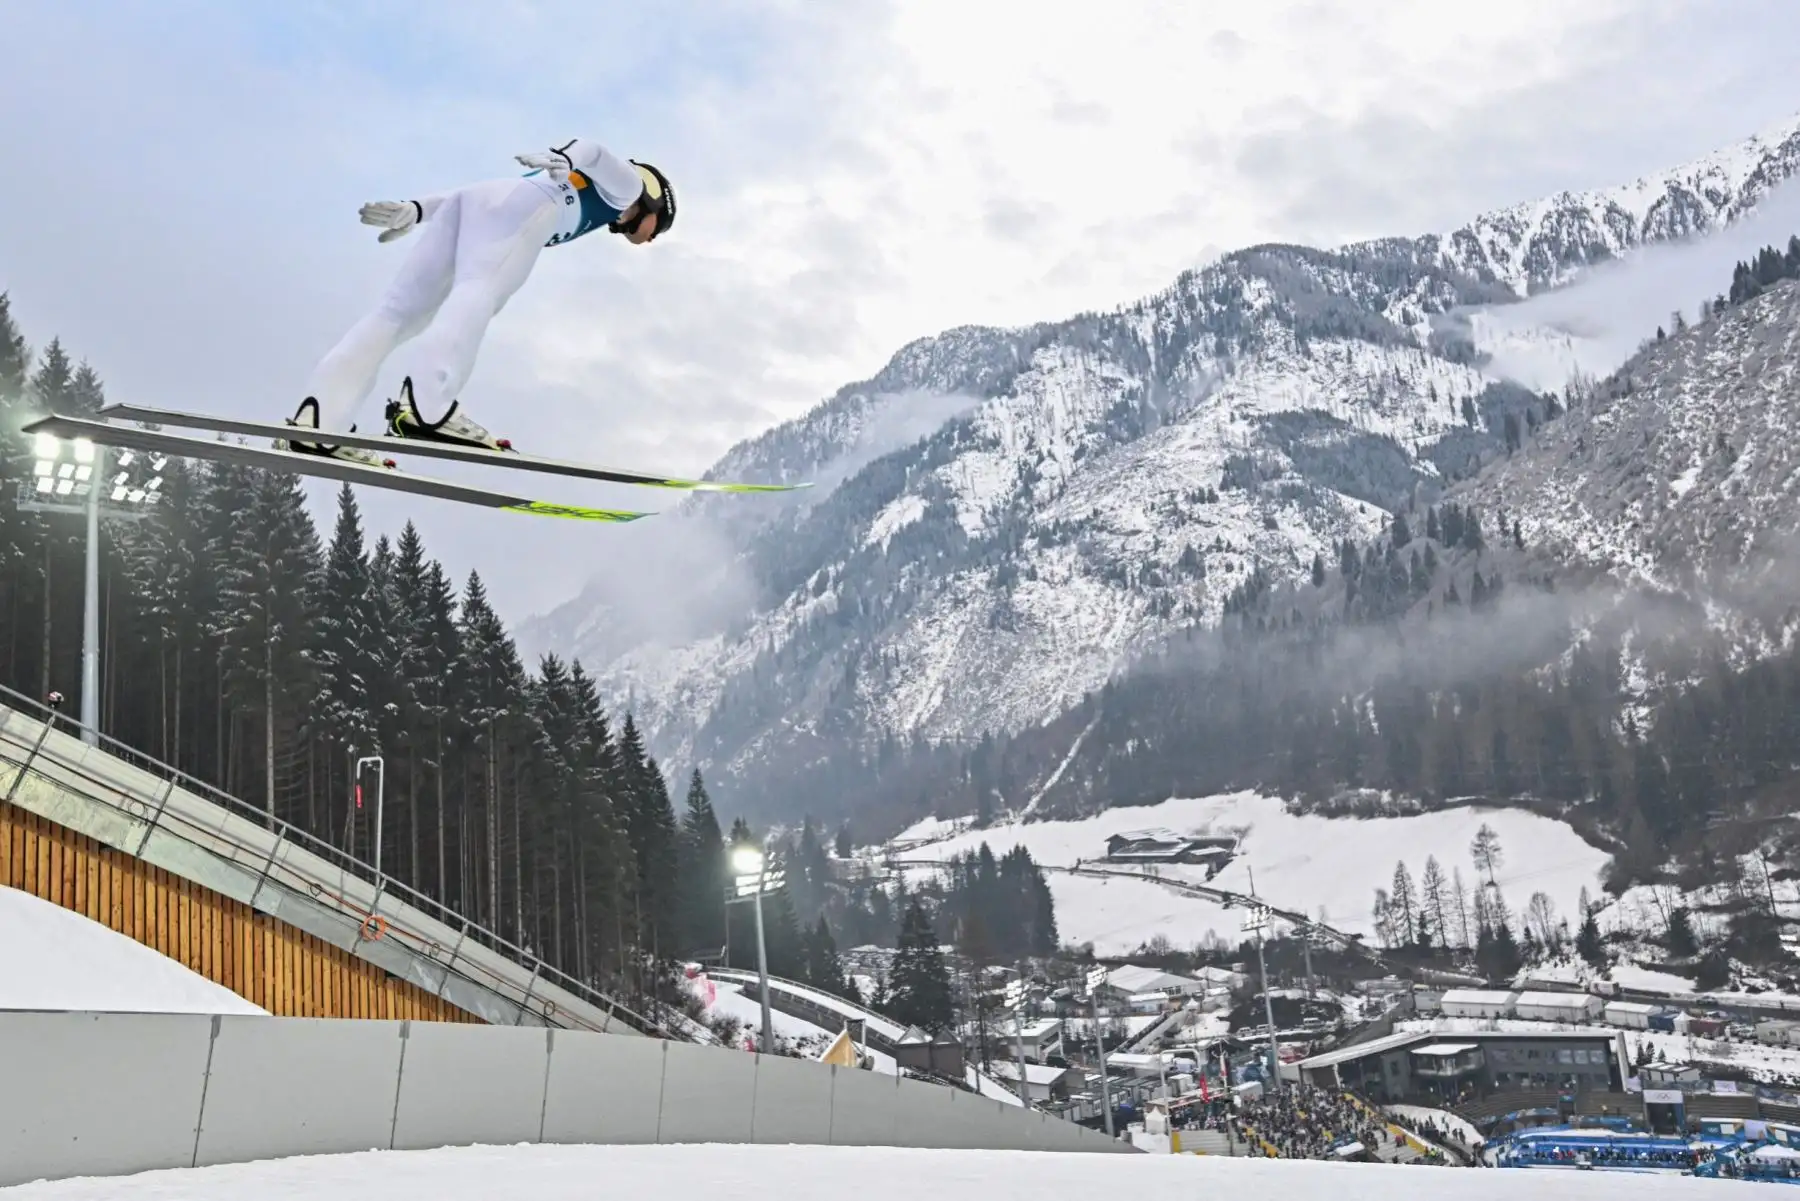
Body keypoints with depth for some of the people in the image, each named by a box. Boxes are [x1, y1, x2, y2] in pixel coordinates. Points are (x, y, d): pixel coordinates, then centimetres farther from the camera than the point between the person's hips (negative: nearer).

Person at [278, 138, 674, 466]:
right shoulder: (628, 185, 26)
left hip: (471, 201, 7)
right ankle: (425, 405, -51)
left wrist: (415, 210, 20)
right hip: (523, 204, -7)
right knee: (478, 293, -27)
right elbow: (590, 150, 3)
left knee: (399, 310, -6)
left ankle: (316, 422, -19)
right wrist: (564, 158, -18)